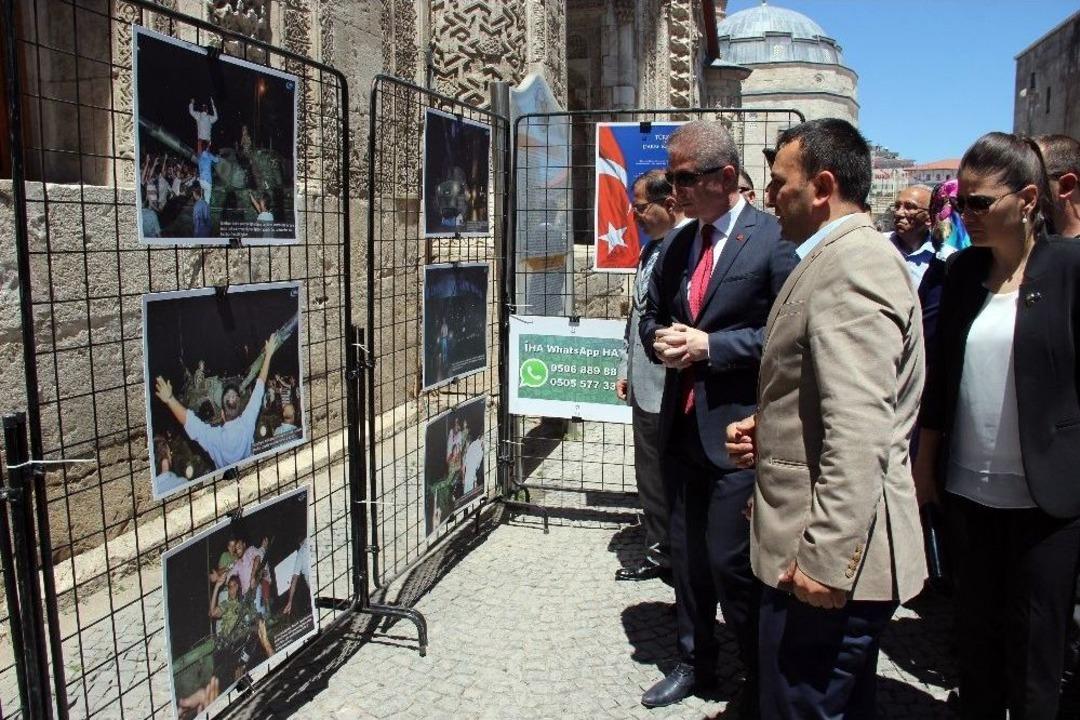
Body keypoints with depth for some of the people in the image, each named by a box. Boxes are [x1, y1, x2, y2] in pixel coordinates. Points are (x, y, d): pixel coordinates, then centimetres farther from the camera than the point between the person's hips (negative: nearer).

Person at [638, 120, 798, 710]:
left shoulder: (772, 240, -10)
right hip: (681, 424, 7)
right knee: (685, 555, 18)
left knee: (731, 562, -1)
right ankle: (694, 661, 38)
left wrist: (710, 345, -18)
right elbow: (652, 313, 20)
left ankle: (761, 681, 25)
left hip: (737, 429, -7)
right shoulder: (678, 244, 11)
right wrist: (660, 339, -3)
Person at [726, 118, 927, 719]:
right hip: (841, 546, 11)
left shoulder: (851, 265, -18)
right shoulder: (843, 257, 16)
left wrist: (825, 558, -25)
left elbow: (859, 431, -26)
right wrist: (770, 427, 9)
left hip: (832, 558, -11)